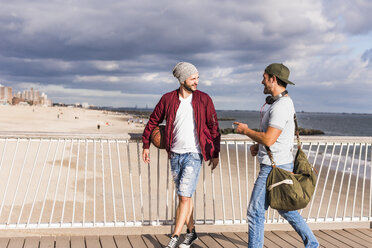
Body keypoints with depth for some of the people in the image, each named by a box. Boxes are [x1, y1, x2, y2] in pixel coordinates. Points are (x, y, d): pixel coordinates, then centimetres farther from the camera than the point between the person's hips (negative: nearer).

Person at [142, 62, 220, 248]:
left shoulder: (204, 99, -4)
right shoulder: (168, 99, -1)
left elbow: (213, 127, 1)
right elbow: (153, 121, 11)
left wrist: (215, 153, 1)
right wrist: (146, 145, 12)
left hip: (194, 154, -3)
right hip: (175, 154, 3)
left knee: (184, 197, -10)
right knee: (184, 196, 13)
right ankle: (191, 233, 29)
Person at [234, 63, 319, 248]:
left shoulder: (281, 106, -20)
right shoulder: (280, 102, 13)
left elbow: (268, 139, -27)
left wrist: (245, 130, -11)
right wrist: (258, 145, 11)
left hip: (274, 168, -11)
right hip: (278, 165, 11)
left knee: (255, 211, -3)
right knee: (284, 208, 21)